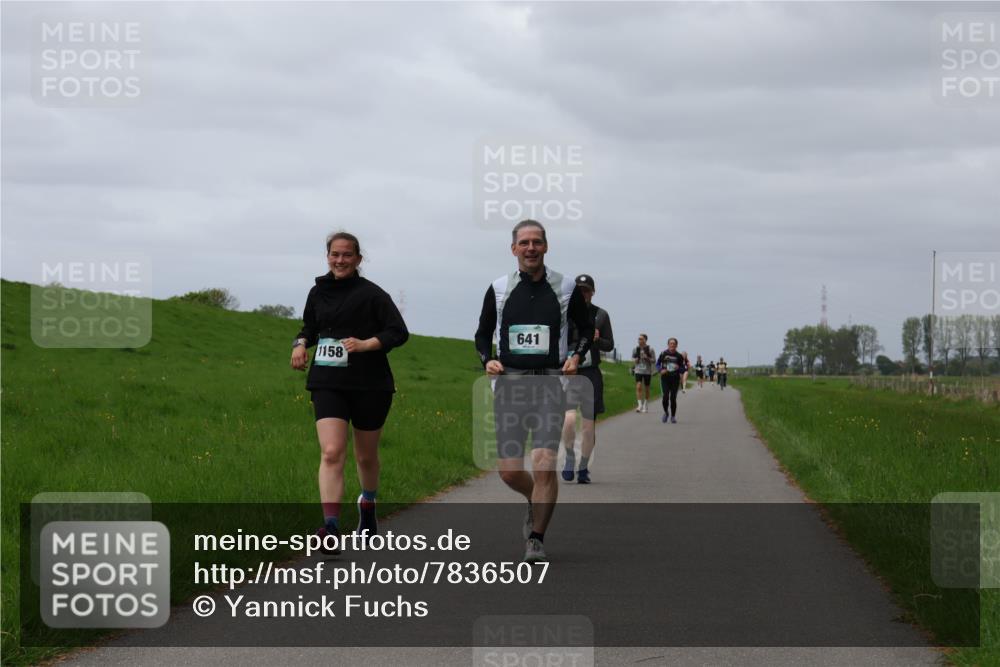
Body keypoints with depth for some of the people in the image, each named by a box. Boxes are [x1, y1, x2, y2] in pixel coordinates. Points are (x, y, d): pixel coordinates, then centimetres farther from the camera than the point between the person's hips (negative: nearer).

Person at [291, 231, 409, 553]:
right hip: (328, 384, 2)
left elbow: (399, 331, -10)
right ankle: (331, 527, -24)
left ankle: (368, 504, 45)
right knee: (331, 453, -16)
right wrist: (301, 343, 5)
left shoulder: (371, 294, -6)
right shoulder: (318, 292, 9)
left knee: (366, 456, 14)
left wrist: (366, 344, -23)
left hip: (370, 385, -2)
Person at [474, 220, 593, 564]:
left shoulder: (566, 287, 4)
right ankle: (537, 501, 32)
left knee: (544, 463, -16)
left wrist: (576, 356, -1)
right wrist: (487, 360, 0)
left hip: (549, 383, -2)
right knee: (508, 470, -1)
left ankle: (536, 539, -4)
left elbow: (586, 329, 17)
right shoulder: (499, 289, 8)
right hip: (509, 383, 2)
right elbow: (483, 334, 18)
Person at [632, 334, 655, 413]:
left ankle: (645, 406, 19)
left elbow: (654, 360, 0)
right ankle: (639, 405, -15)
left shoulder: (650, 349, -3)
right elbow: (633, 358, 15)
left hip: (647, 371, -1)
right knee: (638, 386, -16)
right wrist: (634, 360, -7)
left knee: (646, 388, 7)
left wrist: (647, 358, -17)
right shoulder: (635, 349, 3)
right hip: (638, 370, 1)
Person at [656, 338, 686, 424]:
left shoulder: (679, 356, 3)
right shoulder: (663, 354, 2)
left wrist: (679, 368, -14)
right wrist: (661, 370, -9)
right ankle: (666, 412, 14)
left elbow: (683, 370, 8)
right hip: (665, 378, 0)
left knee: (673, 398, -2)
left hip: (675, 379, 0)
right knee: (665, 396, -12)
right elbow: (657, 364, 10)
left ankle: (673, 416, 13)